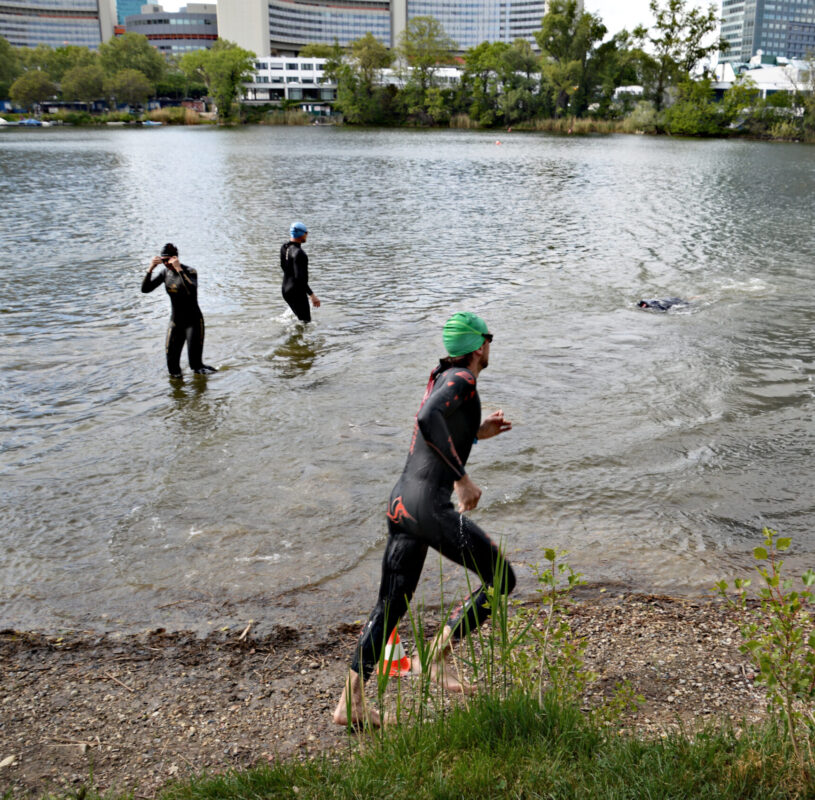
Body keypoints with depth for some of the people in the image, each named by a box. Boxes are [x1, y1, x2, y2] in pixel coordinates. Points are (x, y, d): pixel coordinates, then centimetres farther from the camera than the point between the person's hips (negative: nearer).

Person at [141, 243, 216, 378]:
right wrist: (150, 269, -15)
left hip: (193, 321, -5)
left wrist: (179, 269, -38)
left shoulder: (189, 271, -16)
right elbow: (145, 289, -2)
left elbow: (192, 290, -37)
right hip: (175, 322, 5)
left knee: (195, 363, -9)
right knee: (172, 364, 2)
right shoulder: (164, 272, 1)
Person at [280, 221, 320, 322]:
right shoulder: (299, 253, -24)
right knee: (305, 321, -2)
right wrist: (312, 295, -27)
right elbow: (300, 278, -30)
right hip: (297, 292, -9)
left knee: (300, 317, 23)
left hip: (285, 289, 9)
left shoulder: (285, 247, 3)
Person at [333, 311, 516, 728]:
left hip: (400, 501, 9)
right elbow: (427, 419, -28)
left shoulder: (440, 378, 19)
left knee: (390, 605, 14)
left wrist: (477, 432, 26)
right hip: (429, 506, -9)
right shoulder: (461, 380, -8)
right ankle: (437, 654, 6)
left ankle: (350, 701, 16)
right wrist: (462, 477, -25)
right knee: (502, 580, 7)